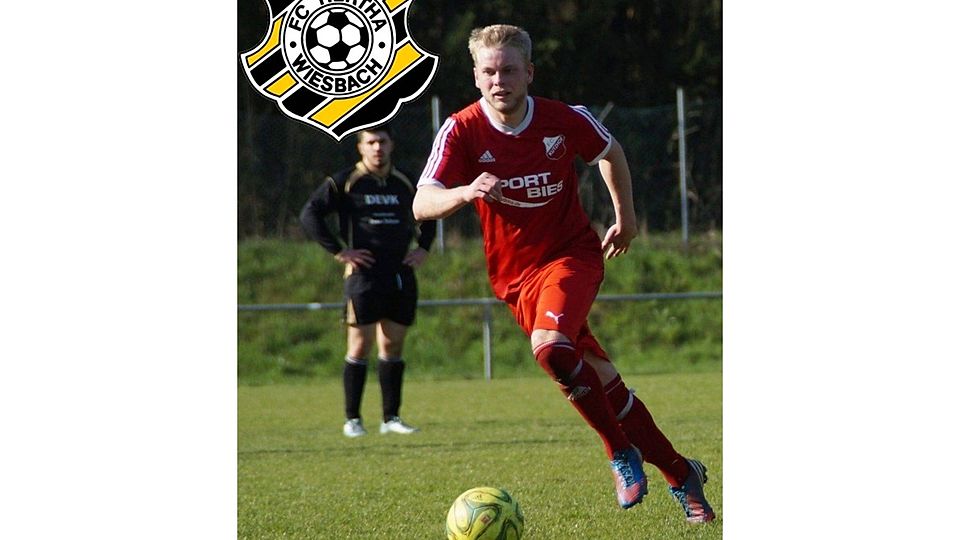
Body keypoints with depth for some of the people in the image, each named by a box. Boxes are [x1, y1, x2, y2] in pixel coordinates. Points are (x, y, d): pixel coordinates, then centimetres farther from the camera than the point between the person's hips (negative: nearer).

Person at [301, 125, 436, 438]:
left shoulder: (405, 184, 12)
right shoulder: (344, 183, -2)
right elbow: (309, 215, -6)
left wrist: (423, 248, 14)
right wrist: (338, 251, -10)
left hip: (401, 276, 4)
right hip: (364, 274, -4)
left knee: (393, 346, 6)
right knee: (360, 346, -5)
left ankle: (391, 418, 12)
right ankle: (352, 419, 1)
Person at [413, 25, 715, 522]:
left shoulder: (565, 121, -10)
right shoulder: (461, 131, -13)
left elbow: (610, 152, 12)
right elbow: (422, 205, -22)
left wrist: (626, 218, 14)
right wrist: (466, 192, -41)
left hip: (573, 253, -2)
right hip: (515, 272, 2)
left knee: (550, 346, -31)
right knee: (601, 379, 3)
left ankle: (622, 454, -14)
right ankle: (681, 476, 18)